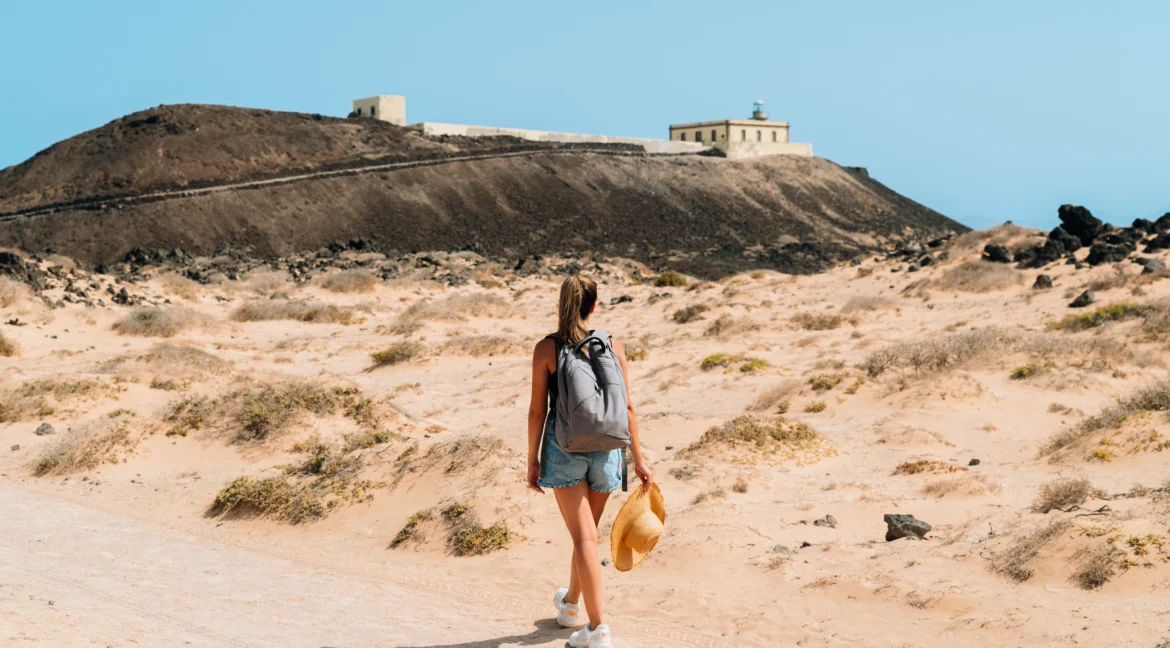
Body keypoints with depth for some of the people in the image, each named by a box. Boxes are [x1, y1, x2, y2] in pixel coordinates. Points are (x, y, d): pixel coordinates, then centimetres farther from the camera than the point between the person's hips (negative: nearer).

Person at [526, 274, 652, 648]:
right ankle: (570, 604, 41)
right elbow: (626, 406, 1)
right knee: (587, 531, 20)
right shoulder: (612, 345, 0)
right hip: (605, 446, 3)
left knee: (585, 538, -2)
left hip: (564, 447, -3)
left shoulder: (546, 348, -6)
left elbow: (537, 410, -6)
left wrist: (533, 460, 3)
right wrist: (638, 460, 6)